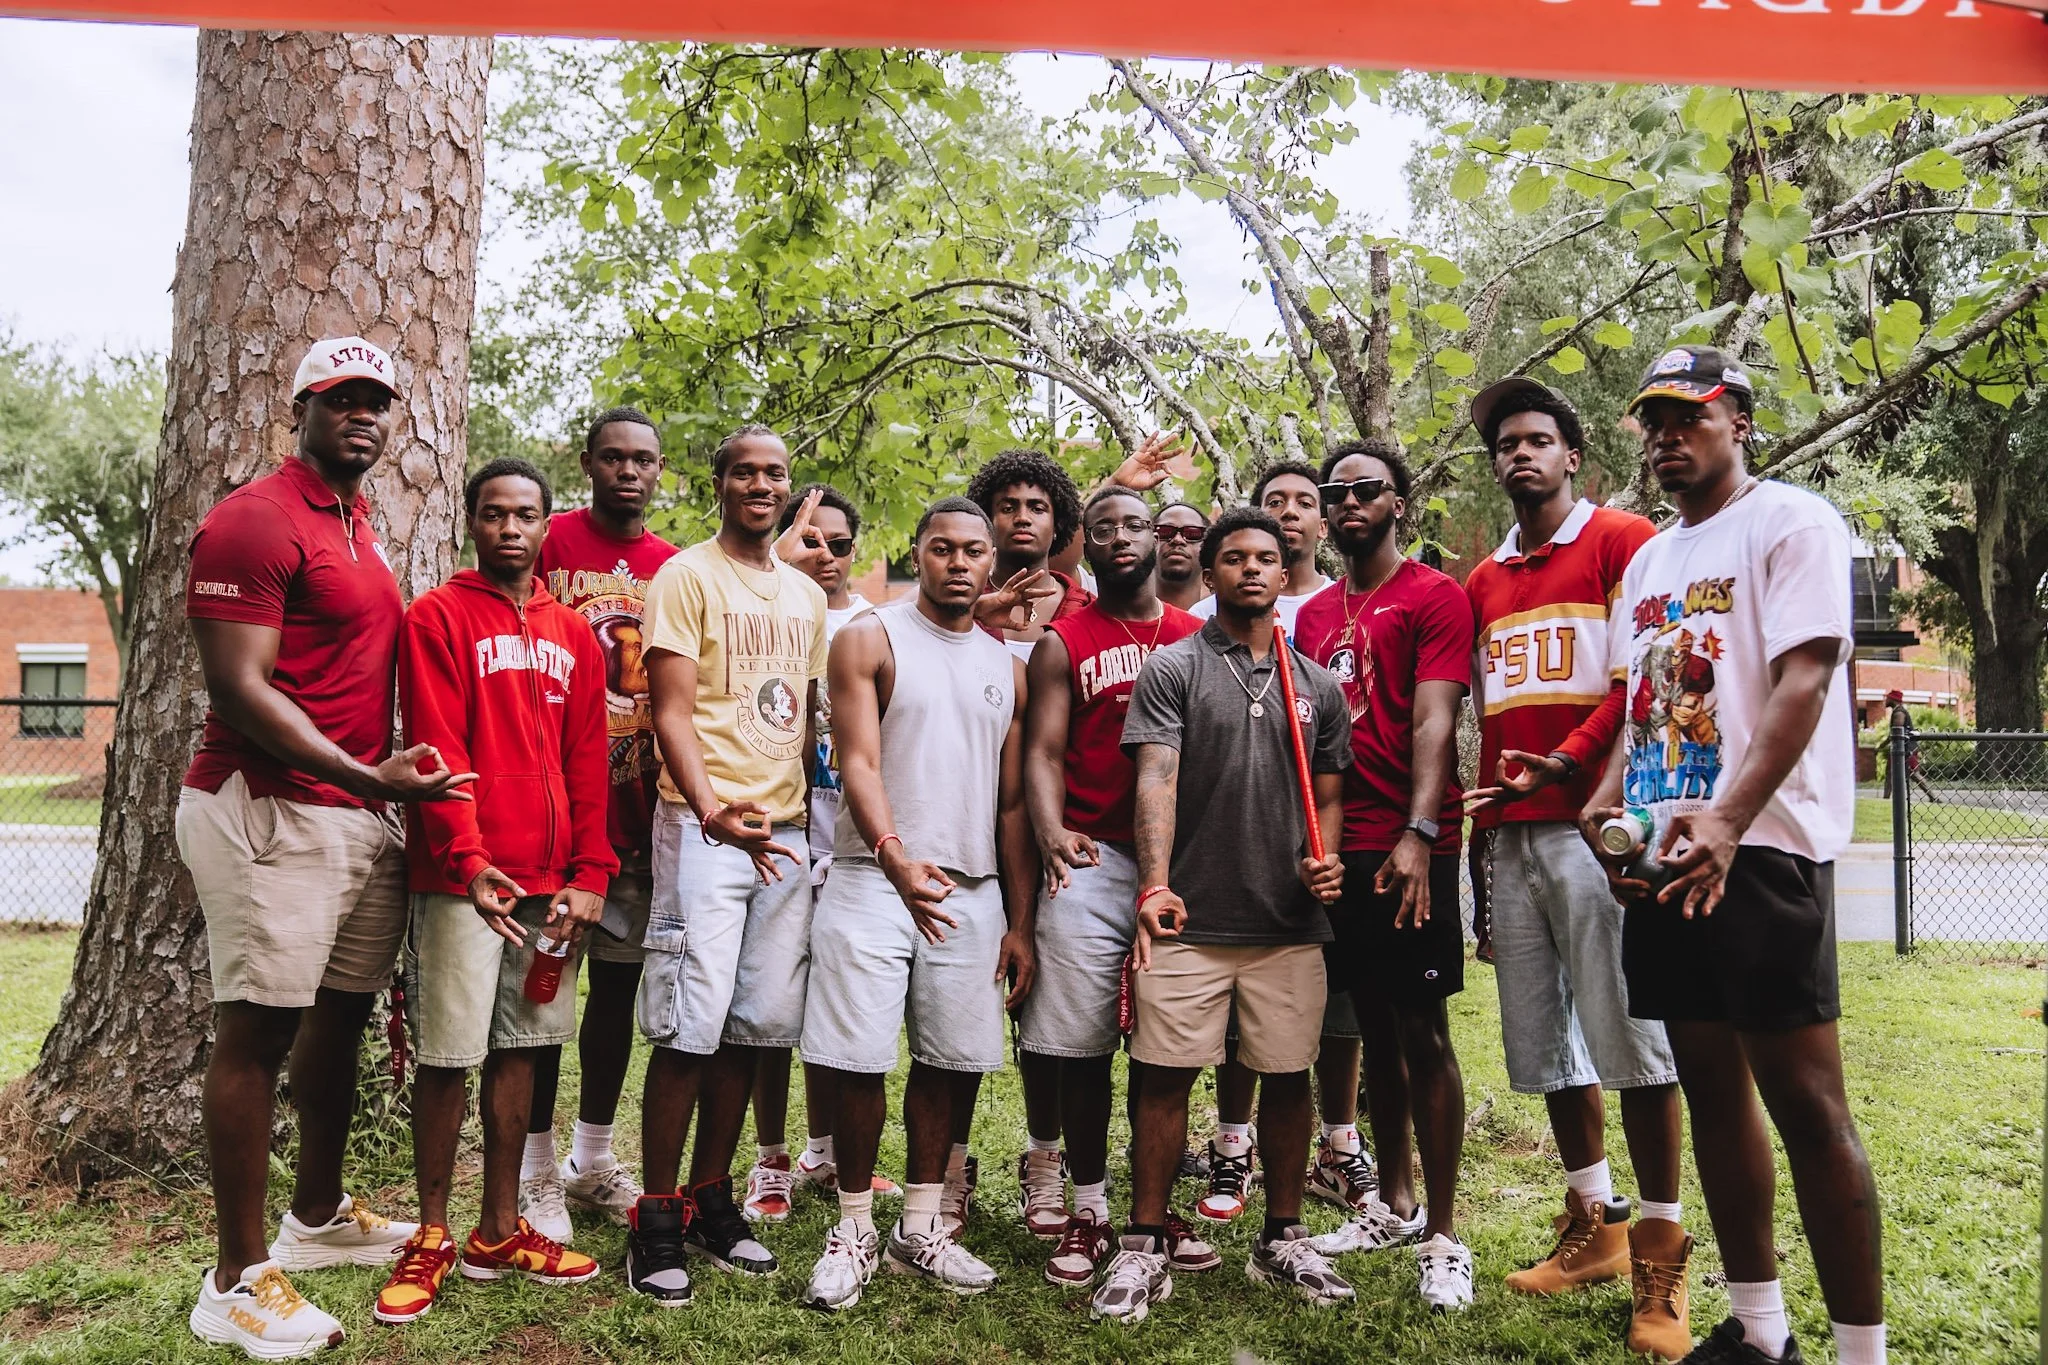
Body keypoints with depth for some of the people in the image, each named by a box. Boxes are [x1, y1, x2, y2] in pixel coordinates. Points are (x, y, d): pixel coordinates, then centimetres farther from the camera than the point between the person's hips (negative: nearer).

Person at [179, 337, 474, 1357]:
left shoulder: (360, 528, 18)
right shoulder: (255, 521, -10)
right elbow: (237, 690, -17)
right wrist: (367, 776, -22)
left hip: (364, 809, 9)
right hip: (272, 811, -9)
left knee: (341, 1013, 17)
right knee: (256, 1030, -2)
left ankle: (318, 1216, 34)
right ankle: (238, 1281, 10)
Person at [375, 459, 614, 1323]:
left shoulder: (573, 633, 12)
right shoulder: (437, 619, -1)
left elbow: (587, 760, 9)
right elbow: (437, 751, -10)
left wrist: (589, 874, 2)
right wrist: (469, 860, -21)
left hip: (551, 881, 5)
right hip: (463, 878, -5)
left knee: (520, 1047, 11)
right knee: (449, 1054, 0)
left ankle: (499, 1232, 21)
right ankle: (431, 1238, 14)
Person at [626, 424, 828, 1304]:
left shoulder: (807, 596, 17)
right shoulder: (686, 576, -1)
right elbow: (671, 711, -9)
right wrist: (712, 810, -24)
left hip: (785, 830, 6)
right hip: (705, 825, -6)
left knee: (751, 1026, 10)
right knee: (690, 1025, -6)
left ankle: (712, 1201, 22)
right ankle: (656, 1221, 7)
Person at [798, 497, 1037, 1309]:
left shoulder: (1006, 668, 14)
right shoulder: (869, 640, 1)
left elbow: (1013, 804, 14)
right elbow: (858, 763, -9)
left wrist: (1020, 922, 9)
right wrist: (895, 855, -26)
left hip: (973, 890, 4)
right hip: (874, 880, -4)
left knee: (953, 1060, 8)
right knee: (859, 1060, -2)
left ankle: (921, 1227, 23)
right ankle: (855, 1230, 16)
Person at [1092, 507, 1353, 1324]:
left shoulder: (1317, 686, 12)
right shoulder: (1173, 669, 0)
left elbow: (1329, 798, 17)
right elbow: (1156, 779, -11)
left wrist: (1325, 859, -4)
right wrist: (1155, 884, -25)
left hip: (1291, 922, 4)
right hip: (1191, 919, -3)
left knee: (1287, 1073, 11)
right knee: (1167, 1074, 1)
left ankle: (1283, 1239, 27)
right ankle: (1144, 1246, 14)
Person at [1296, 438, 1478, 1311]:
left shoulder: (1435, 596, -2)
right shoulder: (1313, 613, 16)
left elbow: (1433, 721, -12)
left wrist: (1418, 834, -22)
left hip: (1408, 848, -6)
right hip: (1335, 847, 6)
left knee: (1424, 1032, -2)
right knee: (1374, 1026, 14)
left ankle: (1441, 1236, 7)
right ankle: (1393, 1204, 26)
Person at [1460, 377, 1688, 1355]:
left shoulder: (1623, 541, 2)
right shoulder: (1484, 582, 20)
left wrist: (1569, 763, -18)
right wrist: (1482, 814, 14)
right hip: (1511, 833, 7)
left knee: (1631, 1036, -4)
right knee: (1543, 1040, 10)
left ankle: (1660, 1256, 7)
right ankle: (1595, 1226, 24)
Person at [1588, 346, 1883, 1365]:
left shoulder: (1790, 521, -2)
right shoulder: (1646, 562, 20)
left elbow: (1805, 679, -14)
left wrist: (1727, 821, -25)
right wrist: (1608, 801, 4)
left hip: (1760, 849, -7)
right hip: (1662, 851, 8)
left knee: (1805, 1101, -5)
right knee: (1711, 1086, 12)